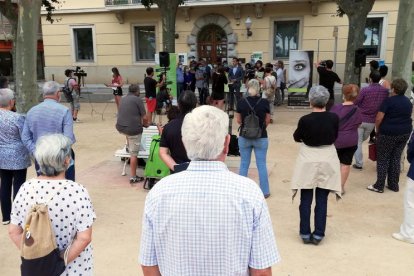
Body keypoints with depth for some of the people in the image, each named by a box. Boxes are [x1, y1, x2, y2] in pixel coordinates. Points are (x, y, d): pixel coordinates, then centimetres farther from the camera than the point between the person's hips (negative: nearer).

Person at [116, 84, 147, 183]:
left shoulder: (123, 99, 17)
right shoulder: (138, 100, -4)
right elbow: (144, 117, -5)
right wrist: (145, 124, 18)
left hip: (120, 127, 6)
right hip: (133, 129, -6)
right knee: (134, 154, 2)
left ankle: (128, 146, 43)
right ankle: (133, 177, 7)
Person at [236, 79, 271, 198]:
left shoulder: (241, 102, -8)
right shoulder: (265, 103, -10)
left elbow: (238, 121, 2)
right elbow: (267, 121, 0)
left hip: (244, 137, 1)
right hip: (261, 138, -1)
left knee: (244, 164, 13)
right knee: (261, 165, 9)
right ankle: (264, 191, 18)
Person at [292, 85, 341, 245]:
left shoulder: (305, 120, -17)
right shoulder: (334, 118, -9)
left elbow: (296, 138, 0)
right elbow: (334, 137, 8)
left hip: (308, 161, -2)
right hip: (327, 161, 2)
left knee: (305, 201, 10)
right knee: (322, 201, 10)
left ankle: (305, 234, 18)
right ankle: (318, 234, 16)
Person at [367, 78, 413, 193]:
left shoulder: (389, 101, -14)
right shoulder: (408, 102, 8)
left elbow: (378, 119, -16)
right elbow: (408, 117, 15)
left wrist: (378, 130, -1)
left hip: (388, 133, -6)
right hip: (405, 133, 6)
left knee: (383, 159, 2)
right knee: (396, 158, 14)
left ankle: (379, 186, 7)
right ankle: (394, 185, 19)